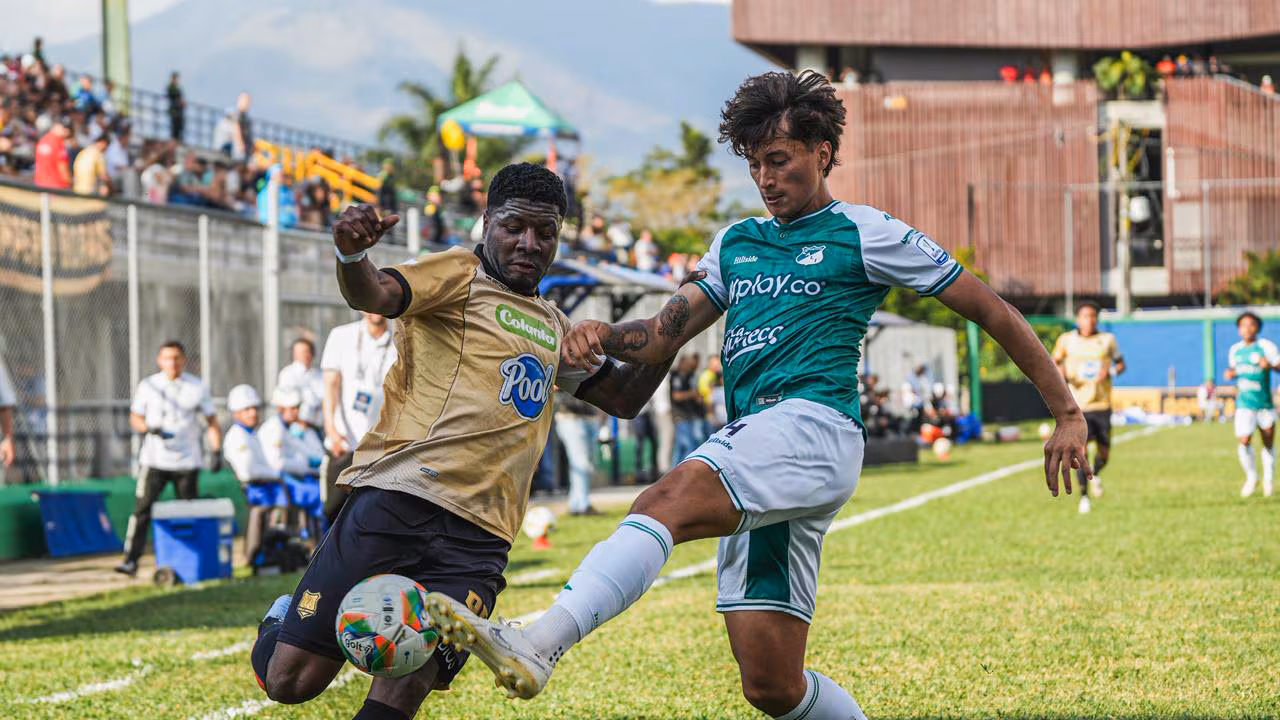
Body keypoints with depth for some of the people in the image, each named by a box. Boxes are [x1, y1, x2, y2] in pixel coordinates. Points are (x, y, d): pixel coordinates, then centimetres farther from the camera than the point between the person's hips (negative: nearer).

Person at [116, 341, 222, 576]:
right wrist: (151, 429, -14)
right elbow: (135, 418, 7)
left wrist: (216, 451, -4)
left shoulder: (197, 387, 5)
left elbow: (212, 422, 8)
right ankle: (131, 559, -13)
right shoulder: (149, 386, 4)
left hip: (187, 462, 1)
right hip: (154, 460, -1)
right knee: (142, 508, -10)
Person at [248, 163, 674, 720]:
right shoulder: (461, 275, 4)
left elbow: (623, 397, 36)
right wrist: (351, 257, -38)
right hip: (396, 501, -5)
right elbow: (375, 296, -14)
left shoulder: (553, 329, 26)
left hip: (476, 537, 5)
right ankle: (282, 621, 28)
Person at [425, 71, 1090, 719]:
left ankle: (538, 645, -55)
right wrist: (604, 337, -4)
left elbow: (990, 310, 9)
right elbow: (666, 334, 19)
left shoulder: (866, 234, 8)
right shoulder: (735, 242, 25)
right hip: (751, 444, 7)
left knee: (667, 502, -34)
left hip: (814, 425, -7)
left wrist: (1068, 414, 6)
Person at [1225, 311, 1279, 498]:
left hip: (1265, 404, -2)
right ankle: (1251, 477, 6)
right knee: (1244, 441, -15)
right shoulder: (1235, 350, 9)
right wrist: (1230, 374, 3)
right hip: (1244, 404, 2)